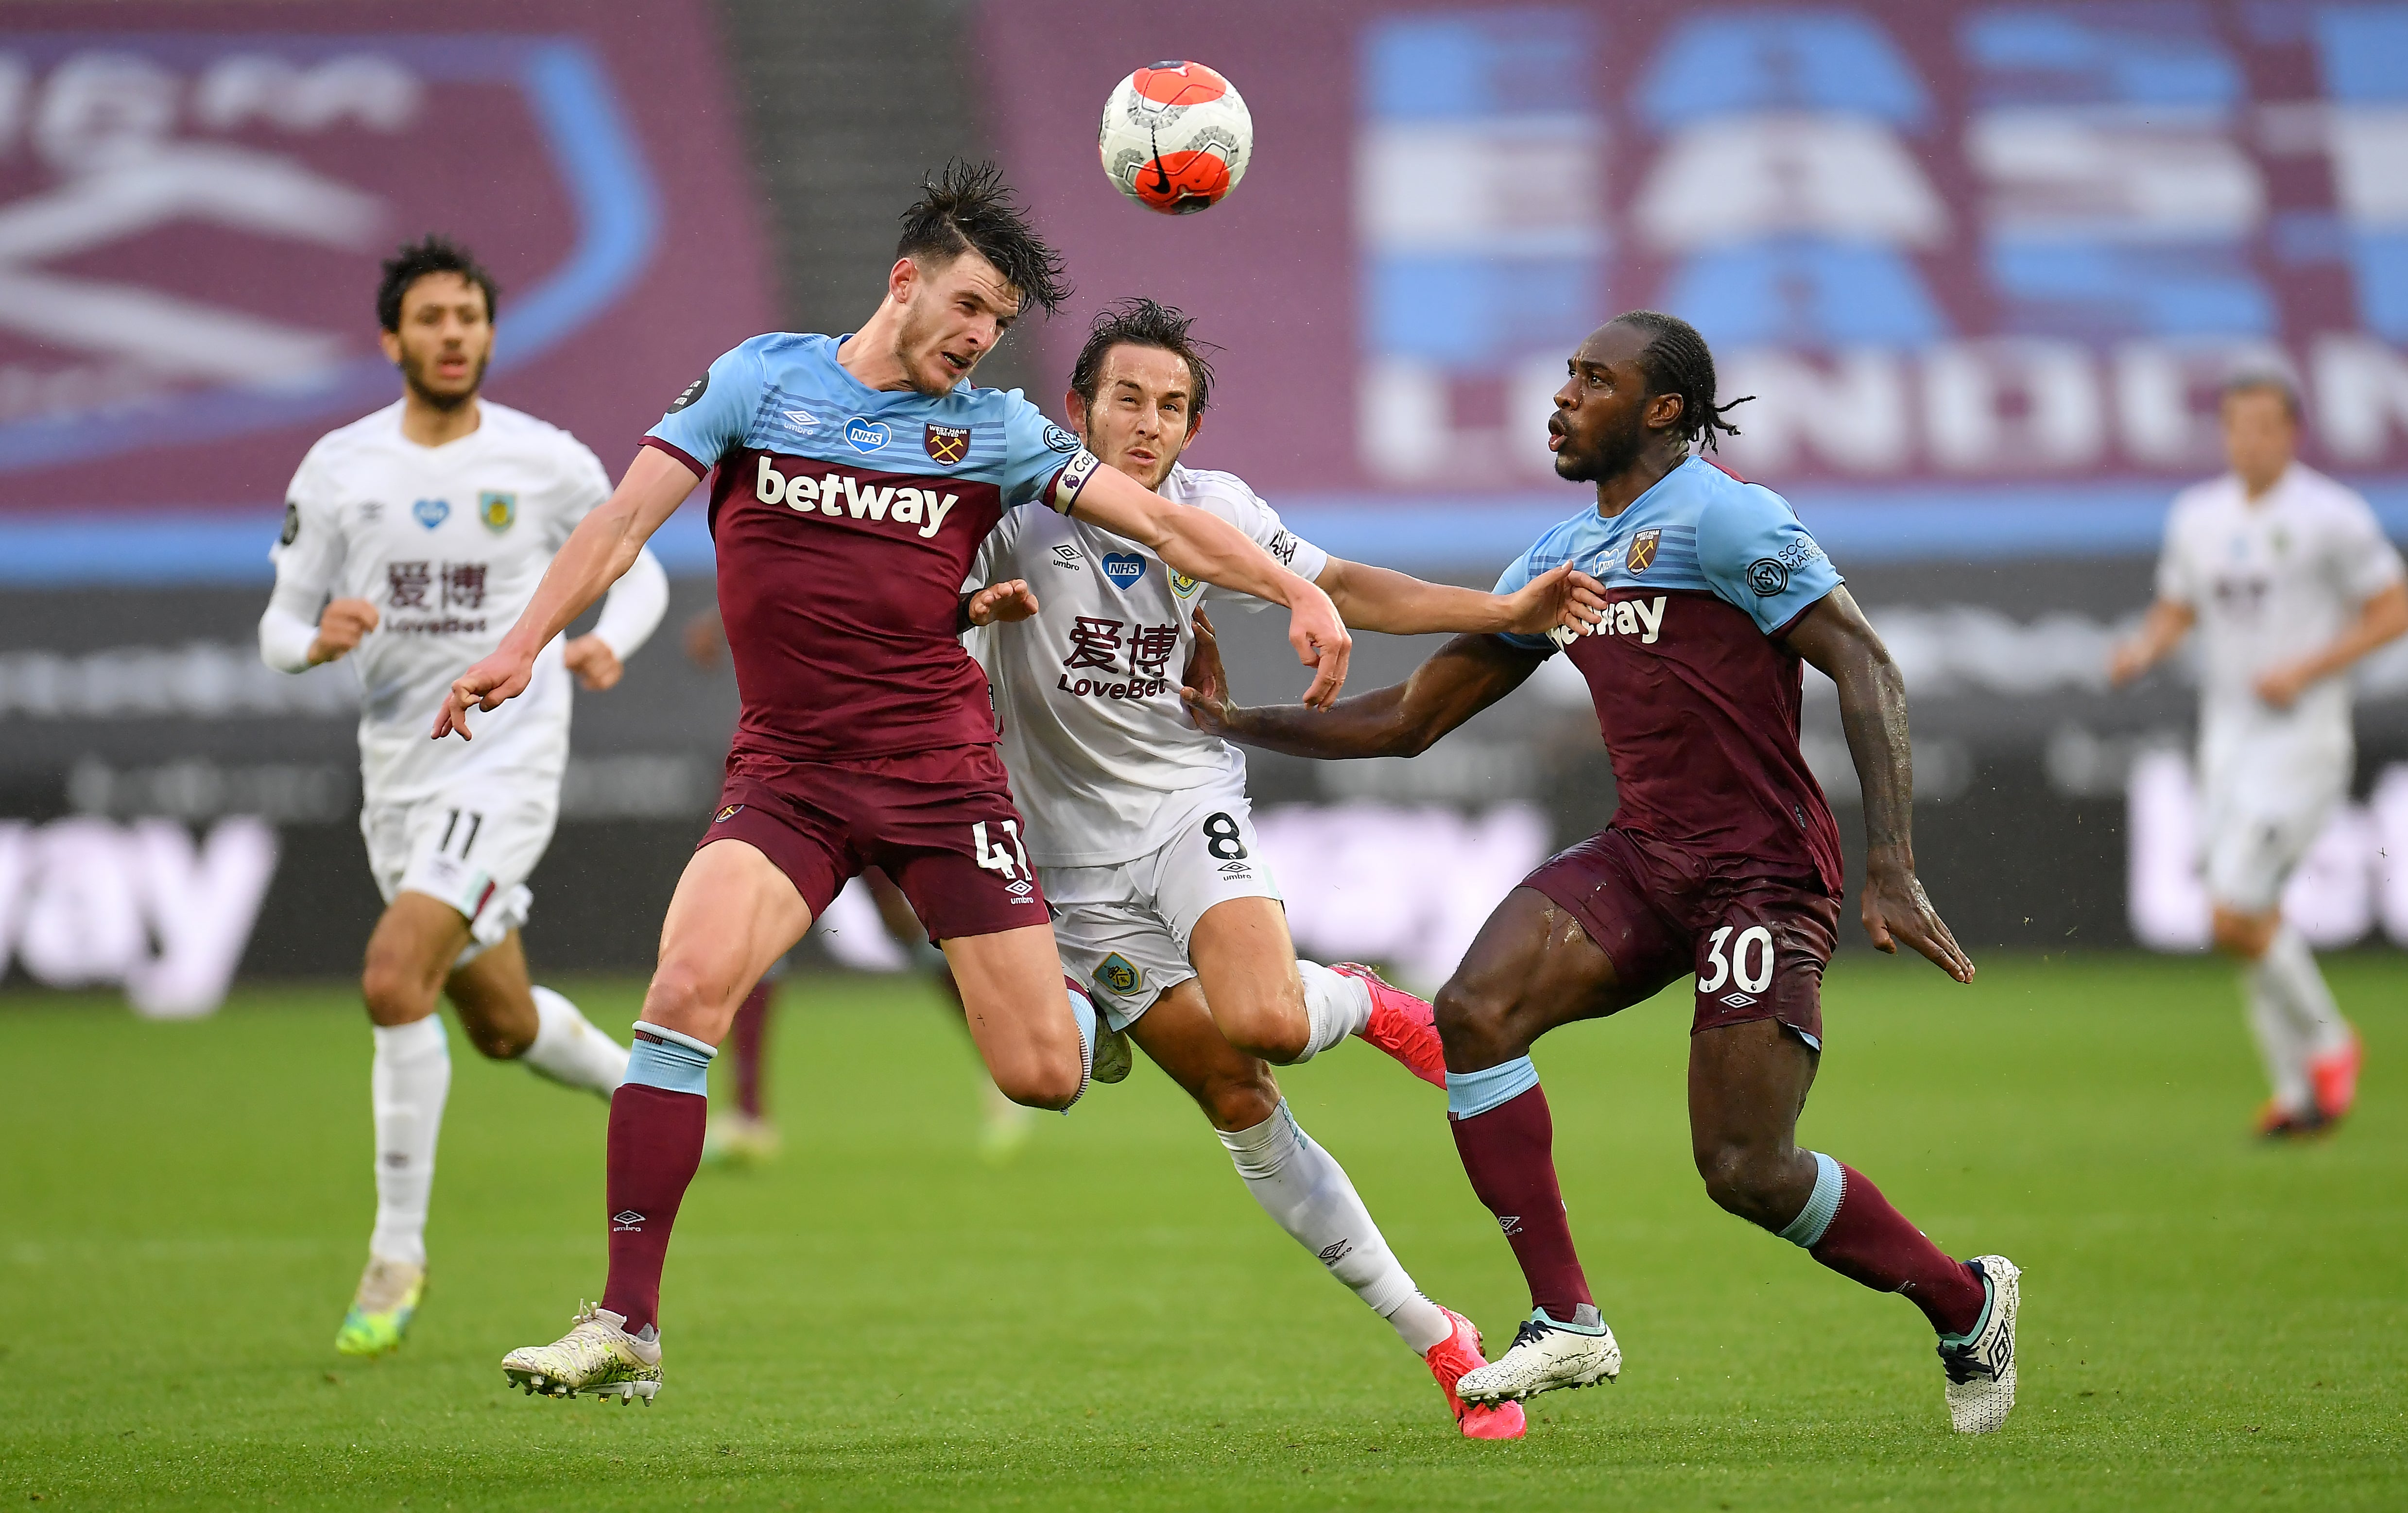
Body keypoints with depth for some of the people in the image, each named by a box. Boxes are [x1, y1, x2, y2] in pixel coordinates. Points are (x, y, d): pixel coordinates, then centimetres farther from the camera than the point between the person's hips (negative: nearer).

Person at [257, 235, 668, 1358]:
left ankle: (398, 1251, -12)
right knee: (502, 1023, 16)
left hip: (507, 763, -5)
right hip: (397, 771, 5)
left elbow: (639, 569, 10)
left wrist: (608, 641, -12)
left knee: (394, 979, -22)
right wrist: (320, 638, -19)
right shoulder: (338, 468, 1)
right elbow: (279, 628, 5)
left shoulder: (547, 463, -5)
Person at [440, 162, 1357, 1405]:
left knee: (1043, 1076, -4)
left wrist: (1293, 592, -10)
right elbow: (627, 517, 2)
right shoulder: (762, 378, 4)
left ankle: (1089, 996, 38)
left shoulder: (991, 429, 6)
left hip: (942, 772, 1)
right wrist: (523, 643, -9)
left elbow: (1156, 521, 2)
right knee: (689, 983, -26)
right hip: (786, 774, -1)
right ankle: (625, 1327, -22)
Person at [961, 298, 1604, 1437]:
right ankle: (1435, 1340, 6)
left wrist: (1506, 612, -4)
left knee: (1263, 1023, -30)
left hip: (1190, 802, 1)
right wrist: (976, 606, -32)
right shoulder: (1019, 508, -12)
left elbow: (1342, 589, 5)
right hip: (1075, 861, -1)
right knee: (1239, 1108, -1)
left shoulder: (1212, 510, -2)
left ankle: (1360, 1003, 8)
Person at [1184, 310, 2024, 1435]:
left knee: (1746, 1172, -11)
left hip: (1759, 871, -7)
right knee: (1473, 1013, -16)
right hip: (1642, 856, 7)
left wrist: (1890, 870, -23)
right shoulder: (1559, 561, 15)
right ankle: (1566, 1322, -9)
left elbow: (1865, 667, -14)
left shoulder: (1721, 518, -10)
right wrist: (1234, 722, 13)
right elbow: (1410, 719, 21)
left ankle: (1967, 1305, 15)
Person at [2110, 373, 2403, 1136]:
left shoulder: (2331, 517, -8)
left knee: (2233, 915, -15)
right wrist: (2144, 649, -4)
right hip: (2227, 737, 6)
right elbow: (2174, 612, 19)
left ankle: (2326, 1043, 6)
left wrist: (2306, 670, -16)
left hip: (2302, 738, -6)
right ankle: (2298, 1087, 15)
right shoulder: (2198, 516, 9)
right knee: (2253, 919, 5)